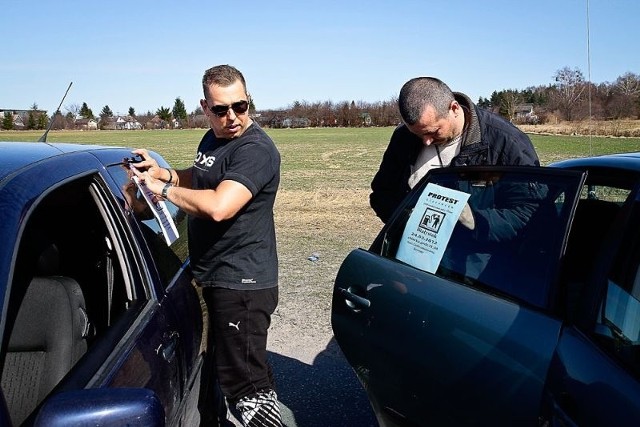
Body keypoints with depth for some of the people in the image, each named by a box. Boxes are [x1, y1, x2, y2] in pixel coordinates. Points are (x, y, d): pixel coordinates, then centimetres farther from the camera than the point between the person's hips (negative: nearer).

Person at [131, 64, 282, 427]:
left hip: (242, 284, -10)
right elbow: (199, 179, 29)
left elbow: (219, 206, -31)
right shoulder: (212, 139, 12)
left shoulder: (256, 149, -19)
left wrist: (164, 189, -17)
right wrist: (163, 173, 8)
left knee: (246, 383, -5)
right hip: (205, 277, 10)